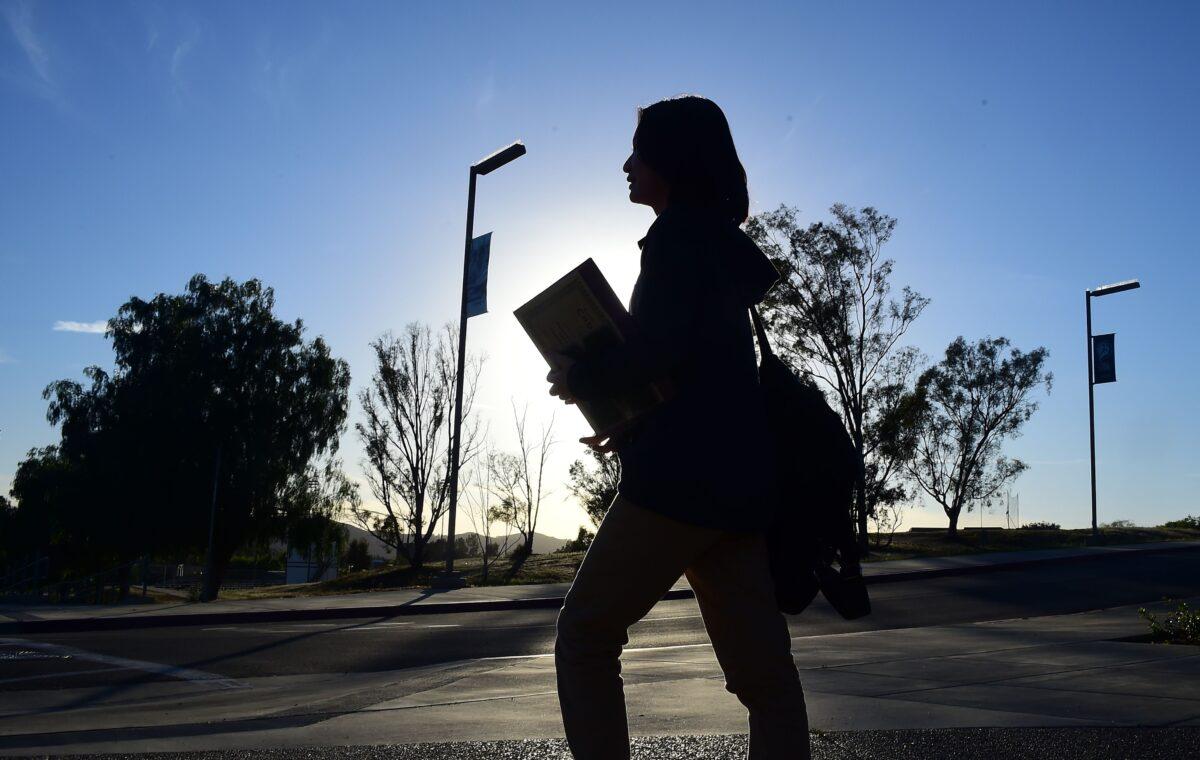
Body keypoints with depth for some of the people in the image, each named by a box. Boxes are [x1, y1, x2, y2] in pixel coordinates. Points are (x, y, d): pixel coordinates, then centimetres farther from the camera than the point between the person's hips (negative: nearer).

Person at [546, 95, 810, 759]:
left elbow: (663, 348, -17)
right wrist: (634, 430, 23)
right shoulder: (724, 245, 23)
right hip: (737, 479, 9)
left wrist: (580, 379, -2)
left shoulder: (679, 234, -3)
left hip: (682, 477, -9)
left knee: (583, 638, 3)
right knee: (763, 674, 4)